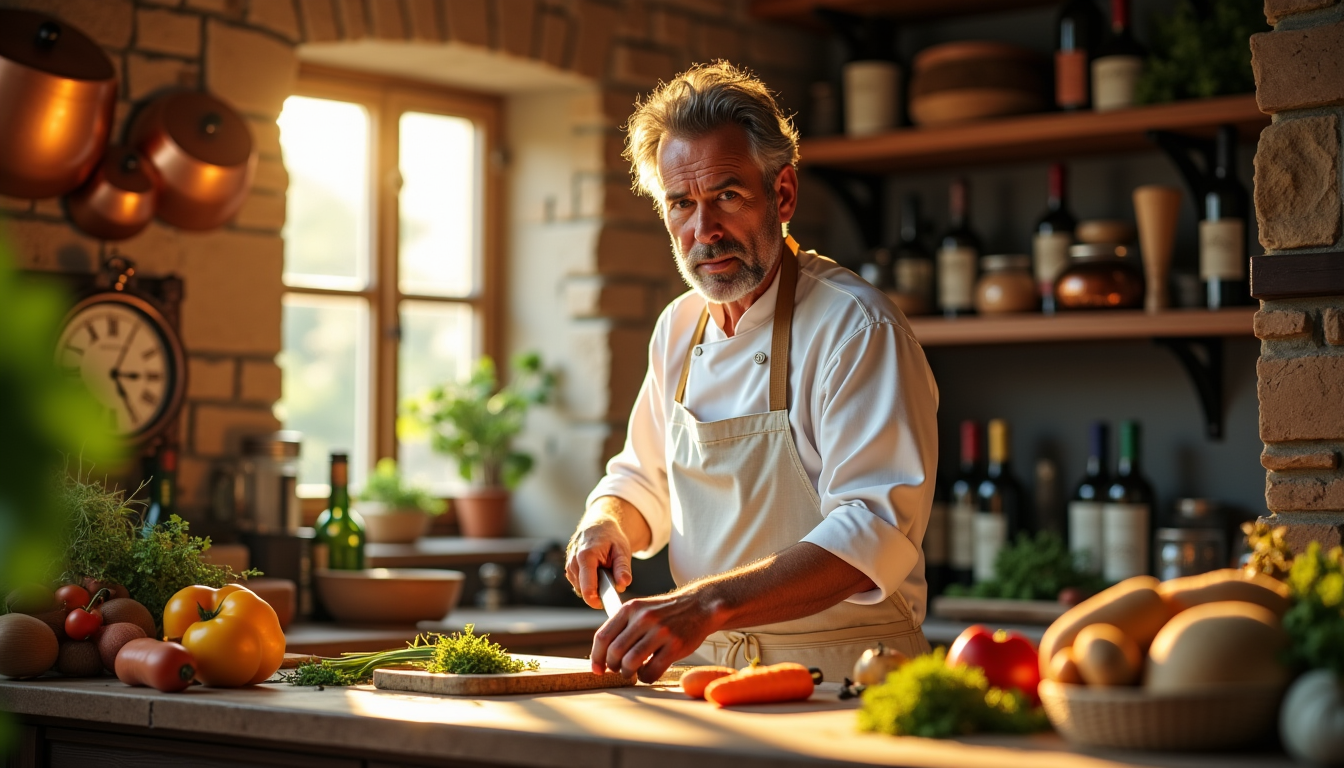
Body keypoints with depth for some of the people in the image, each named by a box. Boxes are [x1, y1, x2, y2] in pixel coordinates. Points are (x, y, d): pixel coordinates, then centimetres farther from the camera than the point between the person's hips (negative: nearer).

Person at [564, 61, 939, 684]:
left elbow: (876, 528, -23)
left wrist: (705, 605, -33)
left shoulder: (858, 327, -12)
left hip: (843, 680, -6)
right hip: (709, 675, 7)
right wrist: (607, 524, 2)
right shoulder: (679, 329, 13)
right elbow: (644, 480, 26)